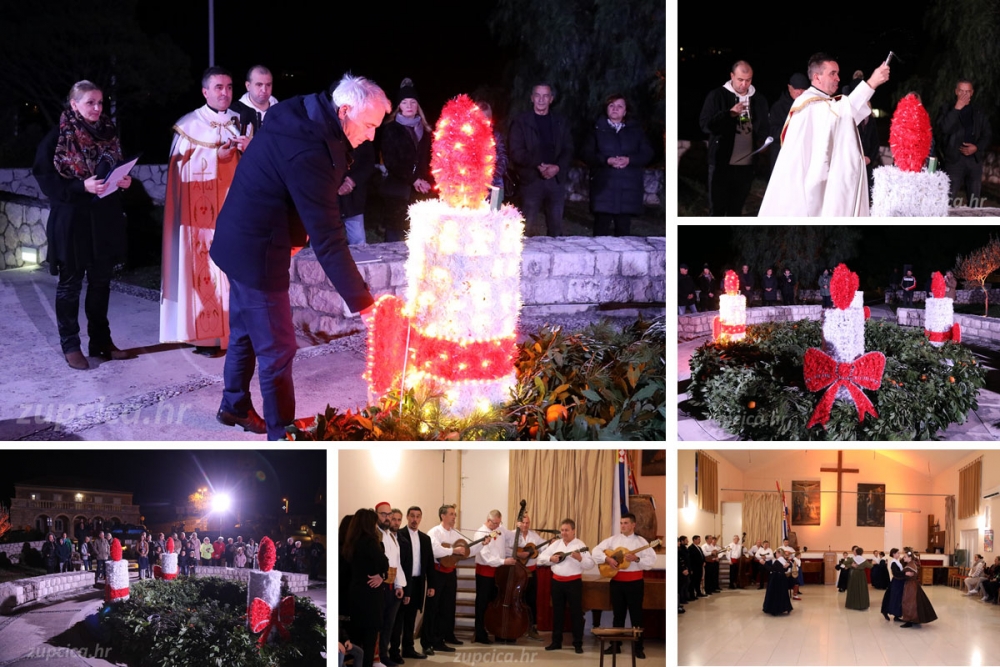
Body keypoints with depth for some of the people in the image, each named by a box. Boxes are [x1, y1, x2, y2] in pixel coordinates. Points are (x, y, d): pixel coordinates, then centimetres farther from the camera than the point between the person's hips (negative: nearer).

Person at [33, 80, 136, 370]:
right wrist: (82, 186, -24)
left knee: (101, 281, 11)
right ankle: (70, 346, 12)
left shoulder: (107, 133, 6)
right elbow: (45, 178, -13)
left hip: (104, 218, 5)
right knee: (71, 283, 4)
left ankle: (101, 341, 21)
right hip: (71, 219, -5)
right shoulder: (58, 137, -10)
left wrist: (122, 180, -5)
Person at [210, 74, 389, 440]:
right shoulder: (310, 150, -29)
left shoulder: (302, 116, 0)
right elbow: (327, 237, -29)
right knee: (277, 350, -1)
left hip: (240, 241, 10)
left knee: (246, 332, 25)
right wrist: (361, 301, -25)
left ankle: (235, 406, 42)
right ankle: (282, 437, 8)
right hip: (257, 253, -10)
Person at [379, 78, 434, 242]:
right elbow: (390, 161, -5)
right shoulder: (390, 129, 2)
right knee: (396, 235, -4)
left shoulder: (425, 130, 16)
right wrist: (412, 180, -10)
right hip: (397, 192, -3)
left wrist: (426, 181, -3)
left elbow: (429, 160, 14)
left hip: (421, 192, 3)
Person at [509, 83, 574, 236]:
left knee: (556, 228, 2)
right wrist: (539, 166, -15)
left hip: (556, 179, 3)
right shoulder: (521, 121, 4)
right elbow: (516, 152, -4)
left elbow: (568, 149, 9)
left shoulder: (560, 123, 15)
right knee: (528, 229, -7)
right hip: (531, 180, -3)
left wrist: (557, 167, -10)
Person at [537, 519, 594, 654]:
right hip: (557, 581, 5)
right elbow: (541, 557, 10)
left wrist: (580, 558, -30)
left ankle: (578, 644, 4)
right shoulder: (556, 544, 8)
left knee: (576, 612, -1)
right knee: (557, 612, 10)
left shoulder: (579, 545, -6)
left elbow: (590, 564, -13)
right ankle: (556, 642, 18)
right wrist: (551, 558, -9)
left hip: (574, 582, -5)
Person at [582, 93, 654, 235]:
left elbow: (647, 154, 7)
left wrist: (629, 160, -12)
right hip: (603, 186, -1)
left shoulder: (635, 130, 14)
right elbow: (587, 155, 2)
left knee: (623, 228, 1)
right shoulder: (597, 130, 11)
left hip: (628, 187, 1)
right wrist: (606, 160, -16)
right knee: (601, 229, -6)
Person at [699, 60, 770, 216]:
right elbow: (705, 125, -10)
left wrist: (761, 141, -3)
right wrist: (730, 114, -21)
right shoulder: (717, 95, -4)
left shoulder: (759, 99, 7)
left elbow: (763, 128, 18)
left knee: (736, 209, 11)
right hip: (722, 163, -3)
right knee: (717, 209, -1)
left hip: (746, 164, 3)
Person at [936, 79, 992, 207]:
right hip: (954, 158, -3)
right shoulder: (947, 109, 5)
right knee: (950, 201, -9)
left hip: (975, 159, 3)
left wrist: (977, 147, -6)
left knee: (975, 201, 5)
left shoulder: (979, 113, 15)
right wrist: (957, 109, -14)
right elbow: (943, 129, -12)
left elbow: (988, 135, 13)